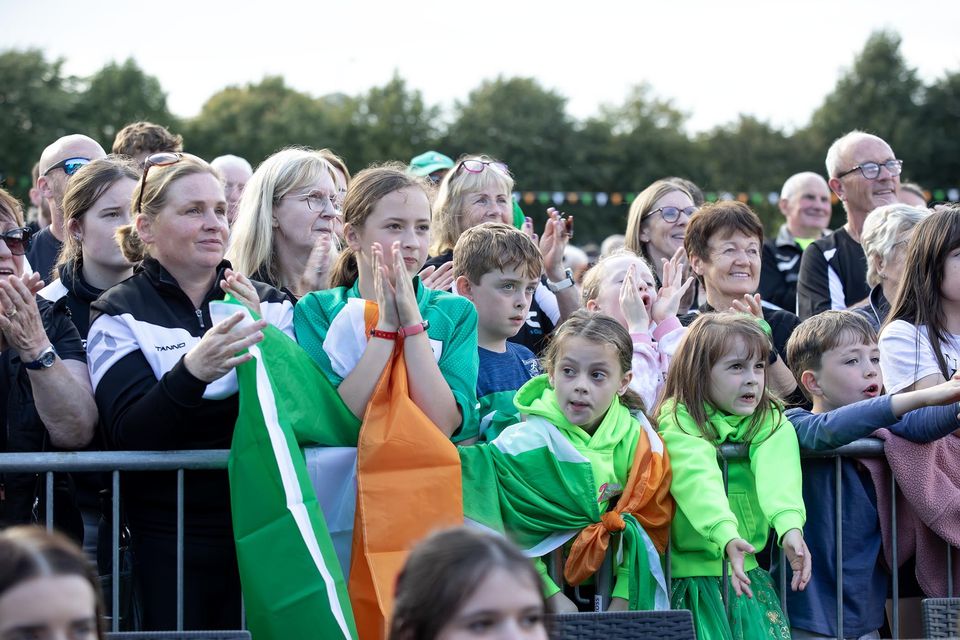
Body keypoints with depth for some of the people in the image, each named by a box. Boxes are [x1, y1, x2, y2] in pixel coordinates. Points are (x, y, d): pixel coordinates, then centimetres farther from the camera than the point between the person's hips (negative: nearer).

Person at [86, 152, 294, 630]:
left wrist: (264, 338, -19)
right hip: (171, 542, -2)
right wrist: (191, 372, -32)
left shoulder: (269, 304, 8)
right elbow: (129, 436, -15)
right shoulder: (120, 316, -1)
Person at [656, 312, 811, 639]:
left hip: (745, 568, 3)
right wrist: (727, 536, -47)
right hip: (689, 572, -3)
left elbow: (778, 475, -21)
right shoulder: (680, 422, -11)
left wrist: (790, 526, -41)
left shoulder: (771, 422, 0)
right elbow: (699, 479, -29)